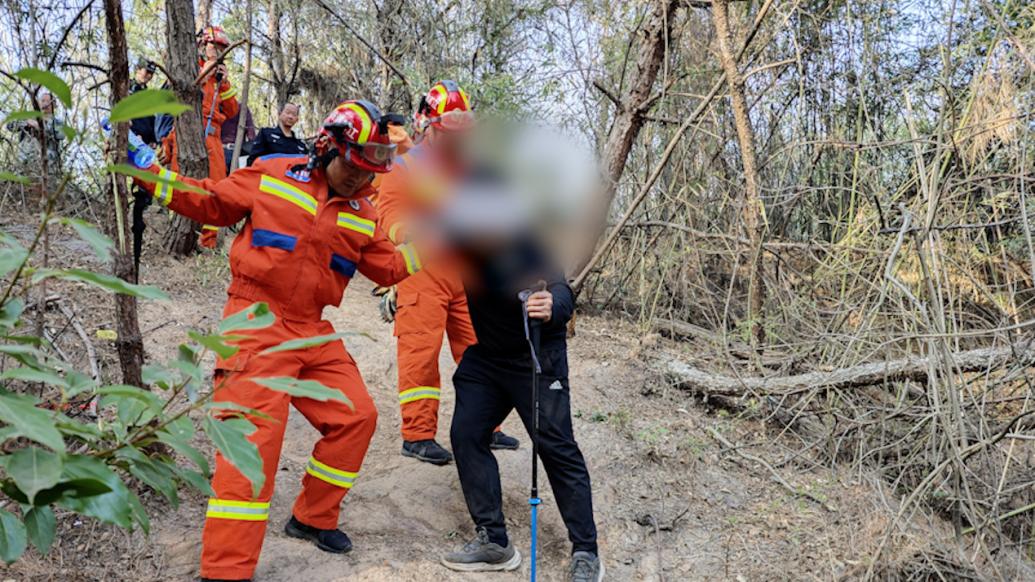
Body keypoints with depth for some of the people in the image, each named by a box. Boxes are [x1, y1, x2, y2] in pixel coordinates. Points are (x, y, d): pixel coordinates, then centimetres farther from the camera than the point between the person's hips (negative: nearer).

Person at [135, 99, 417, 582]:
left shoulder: (362, 215, 11)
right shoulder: (272, 176, -2)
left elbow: (388, 267, 15)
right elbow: (212, 201, 5)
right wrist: (150, 172, -1)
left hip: (312, 332, 6)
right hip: (257, 324, -6)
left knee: (356, 416, 7)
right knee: (253, 434, -13)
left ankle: (313, 518, 27)